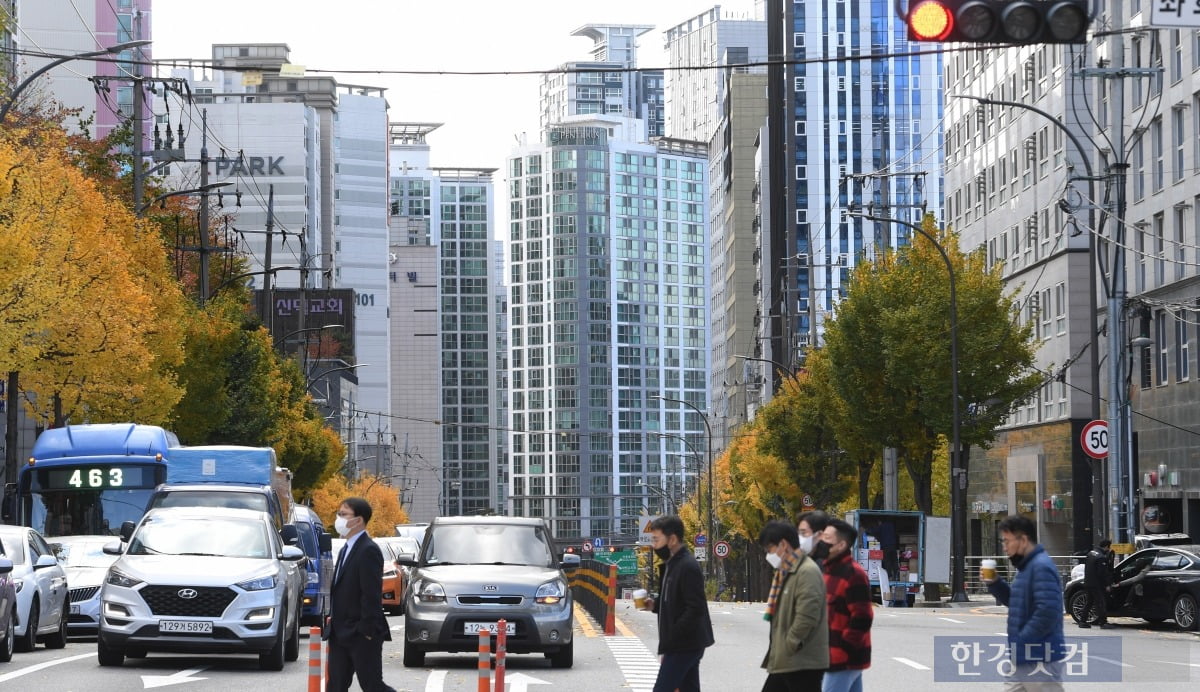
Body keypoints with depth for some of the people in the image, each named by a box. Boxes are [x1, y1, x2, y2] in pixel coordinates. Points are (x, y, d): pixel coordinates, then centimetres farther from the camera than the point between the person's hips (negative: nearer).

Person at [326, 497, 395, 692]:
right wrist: (333, 618, 14)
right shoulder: (346, 550, 17)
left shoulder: (369, 550, -15)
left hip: (361, 634, -9)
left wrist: (367, 630, -21)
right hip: (340, 633, 9)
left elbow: (372, 594, -20)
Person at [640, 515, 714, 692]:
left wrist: (667, 644, -21)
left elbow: (695, 609, -22)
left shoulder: (688, 567, -17)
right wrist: (656, 605, 4)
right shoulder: (672, 565, 14)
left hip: (684, 645, -10)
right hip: (684, 644, 10)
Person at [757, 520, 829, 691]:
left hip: (804, 663, -10)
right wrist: (777, 650, 13)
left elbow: (807, 617, -24)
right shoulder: (786, 573, 17)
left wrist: (789, 647, -17)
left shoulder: (807, 572, -16)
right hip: (784, 663, 10)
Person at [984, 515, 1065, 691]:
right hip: (1025, 660, 11)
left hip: (1040, 660, -11)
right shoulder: (1027, 566, 15)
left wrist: (1021, 640, -20)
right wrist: (994, 583, 9)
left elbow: (1047, 612, -27)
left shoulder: (1041, 567, -18)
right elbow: (1015, 601, 25)